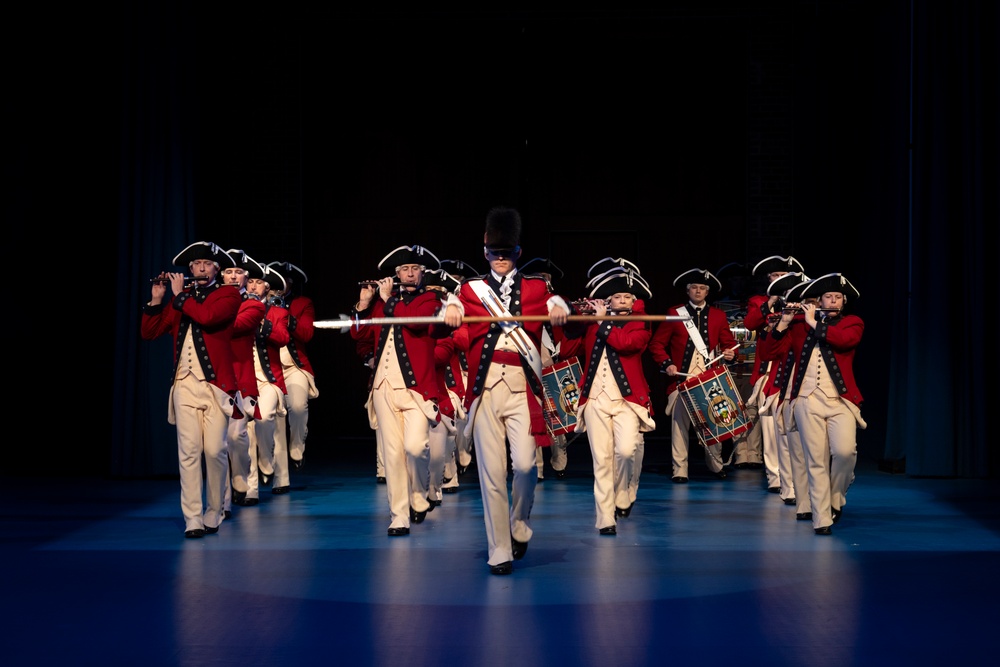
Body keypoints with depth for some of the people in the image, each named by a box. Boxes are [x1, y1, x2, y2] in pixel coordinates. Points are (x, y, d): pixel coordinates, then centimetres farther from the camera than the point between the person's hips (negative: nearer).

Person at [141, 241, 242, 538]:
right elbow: (148, 333, 13)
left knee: (215, 450, -6)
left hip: (215, 383, -3)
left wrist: (179, 296, -4)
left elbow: (207, 316, -17)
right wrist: (156, 299, 1)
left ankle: (213, 515, 10)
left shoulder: (228, 294, 4)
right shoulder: (178, 298, 16)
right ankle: (193, 520, -6)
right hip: (184, 383, 3)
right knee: (188, 451, -5)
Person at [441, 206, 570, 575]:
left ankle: (519, 527, 19)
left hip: (522, 387, 0)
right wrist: (451, 308, -24)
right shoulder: (472, 290, 11)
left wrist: (559, 307, -24)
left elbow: (553, 302, -1)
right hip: (485, 387, 0)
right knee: (491, 471, -2)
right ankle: (500, 552, 6)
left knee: (525, 463, -11)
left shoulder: (536, 288, 14)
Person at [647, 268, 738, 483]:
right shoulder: (674, 314, 4)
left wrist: (729, 352, -10)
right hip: (682, 379, -2)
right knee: (680, 423, -5)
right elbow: (656, 344, 4)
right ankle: (679, 471, 0)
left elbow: (729, 341, 13)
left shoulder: (718, 316, 12)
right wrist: (666, 364, -10)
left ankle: (716, 464, 25)